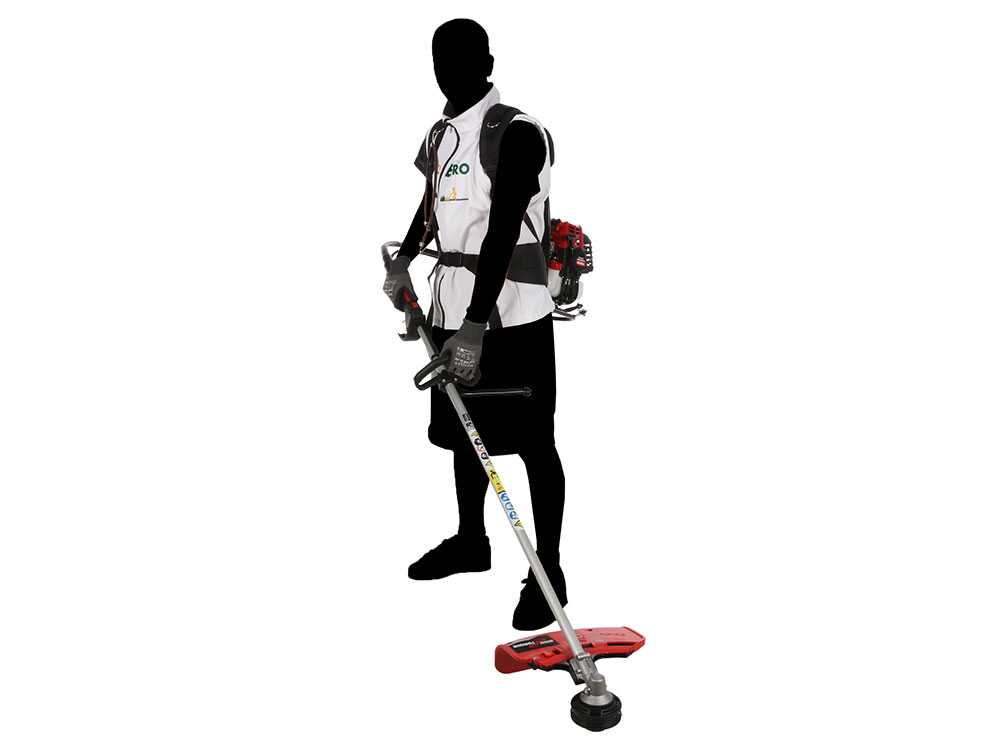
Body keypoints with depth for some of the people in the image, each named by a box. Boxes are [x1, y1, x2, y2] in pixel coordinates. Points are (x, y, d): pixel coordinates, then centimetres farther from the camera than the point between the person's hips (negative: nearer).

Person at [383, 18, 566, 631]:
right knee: (462, 430, 19)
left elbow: (503, 235, -25)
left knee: (534, 443, -1)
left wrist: (476, 325, -31)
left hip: (511, 315, -8)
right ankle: (471, 541, 37)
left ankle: (549, 570, 7)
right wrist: (402, 262, 26)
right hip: (454, 310, 8)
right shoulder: (441, 134, 12)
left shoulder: (518, 133, -15)